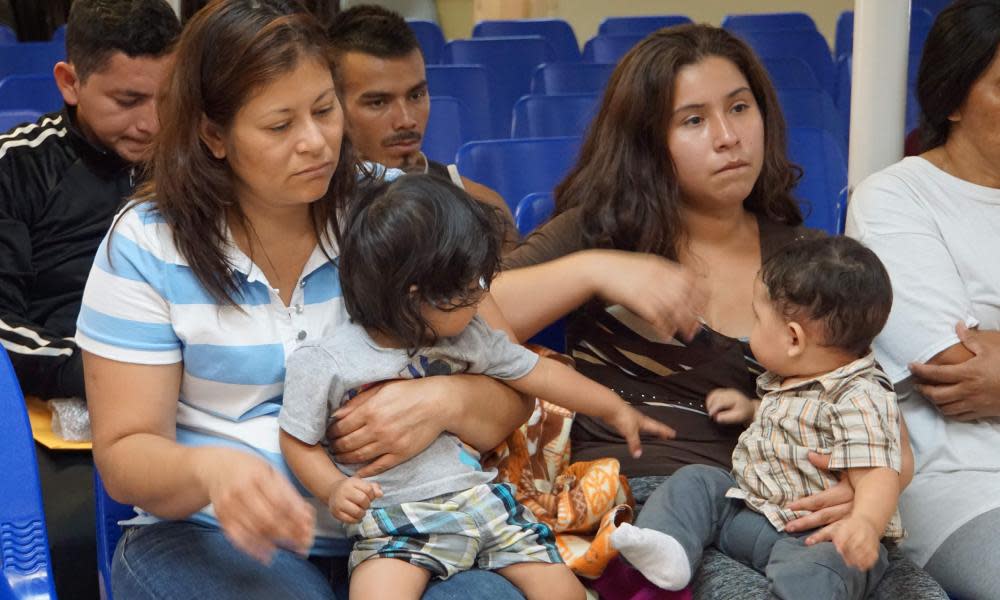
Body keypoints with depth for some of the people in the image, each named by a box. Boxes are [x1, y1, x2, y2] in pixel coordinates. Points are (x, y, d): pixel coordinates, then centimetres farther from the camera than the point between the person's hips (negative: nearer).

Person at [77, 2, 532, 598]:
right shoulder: (145, 247, -3)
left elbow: (512, 396, 2)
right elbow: (124, 454, -3)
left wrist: (446, 401, -23)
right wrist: (208, 468, -28)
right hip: (217, 535, -1)